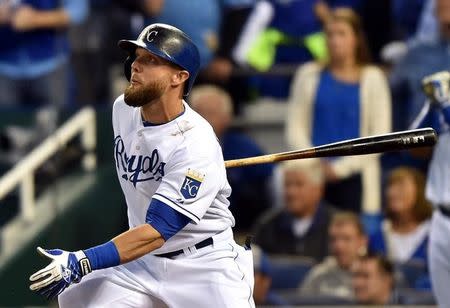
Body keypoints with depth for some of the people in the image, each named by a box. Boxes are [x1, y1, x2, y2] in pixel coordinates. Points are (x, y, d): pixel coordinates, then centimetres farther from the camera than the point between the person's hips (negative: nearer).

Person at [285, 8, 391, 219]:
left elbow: (380, 137, 0)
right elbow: (295, 128, 6)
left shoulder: (371, 78, 5)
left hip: (354, 176, -2)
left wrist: (342, 167, -8)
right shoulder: (308, 75, 10)